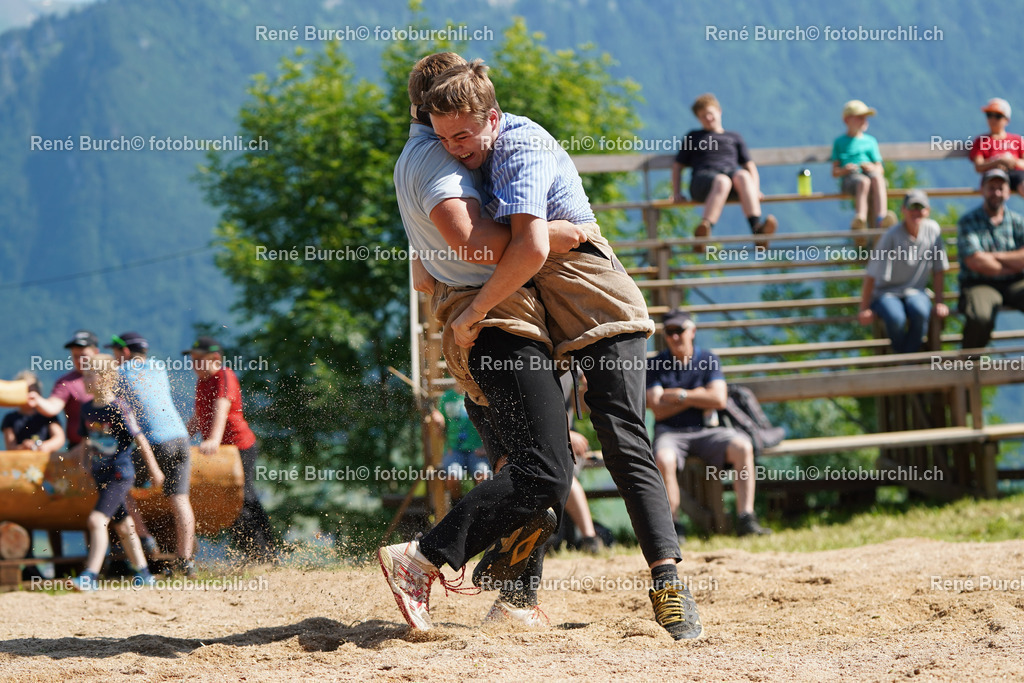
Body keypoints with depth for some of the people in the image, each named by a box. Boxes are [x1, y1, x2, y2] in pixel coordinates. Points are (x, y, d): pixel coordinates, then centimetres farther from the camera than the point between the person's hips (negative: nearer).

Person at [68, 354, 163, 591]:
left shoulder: (119, 409, -15)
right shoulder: (86, 410, 6)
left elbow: (139, 439, -11)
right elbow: (85, 442, 18)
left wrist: (154, 470, -7)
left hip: (120, 475, -8)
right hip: (101, 477, 8)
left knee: (97, 520, -20)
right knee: (122, 525, 15)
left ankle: (90, 576, -23)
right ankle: (144, 574, 26)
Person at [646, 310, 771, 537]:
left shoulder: (708, 360, 8)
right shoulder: (655, 365, 5)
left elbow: (719, 399, -5)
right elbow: (658, 409, -7)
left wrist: (681, 395, -8)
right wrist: (698, 397, -7)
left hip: (706, 431, 2)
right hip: (670, 433, -2)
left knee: (742, 447, -26)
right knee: (664, 459, -36)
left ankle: (746, 520, -28)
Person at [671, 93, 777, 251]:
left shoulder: (734, 137, 32)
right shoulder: (693, 137, 31)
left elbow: (750, 166, 24)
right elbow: (678, 166, 26)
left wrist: (756, 190, 5)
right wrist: (676, 193, 8)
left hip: (732, 174, 2)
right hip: (703, 177, -1)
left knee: (743, 175, -38)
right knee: (722, 181, -41)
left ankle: (757, 228, -60)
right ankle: (704, 229, -67)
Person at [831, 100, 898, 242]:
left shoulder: (870, 141, 26)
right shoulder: (840, 142, 20)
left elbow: (880, 170, 19)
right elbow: (834, 172, 12)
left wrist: (873, 168, -4)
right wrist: (844, 170, -11)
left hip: (869, 173, 2)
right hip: (850, 178, -2)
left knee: (877, 178, -36)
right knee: (863, 182, -39)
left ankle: (881, 216, -57)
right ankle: (860, 217, -59)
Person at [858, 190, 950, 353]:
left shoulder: (932, 229, -2)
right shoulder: (892, 236, -14)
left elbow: (939, 269, 7)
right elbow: (871, 276, -12)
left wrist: (939, 302, 3)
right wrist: (864, 309, -12)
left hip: (915, 292, 3)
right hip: (887, 292, -3)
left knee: (921, 312, -34)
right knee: (896, 318, -36)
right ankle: (901, 354, -7)